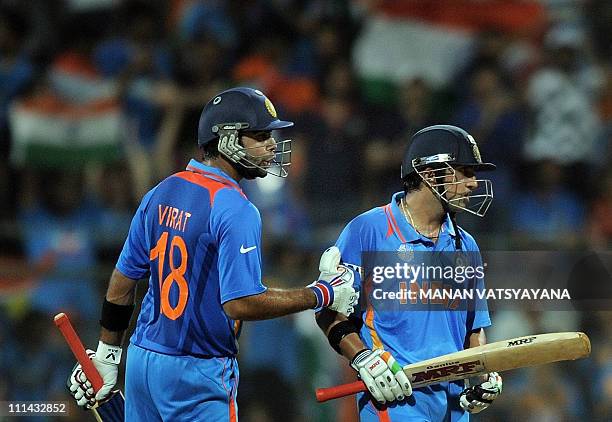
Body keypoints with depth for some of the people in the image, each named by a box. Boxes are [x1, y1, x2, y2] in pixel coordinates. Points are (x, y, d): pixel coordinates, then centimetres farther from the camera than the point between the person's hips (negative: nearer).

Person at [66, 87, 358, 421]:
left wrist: (107, 355, 19)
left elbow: (122, 282, 11)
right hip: (197, 374, -8)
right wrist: (321, 295, -15)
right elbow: (240, 303, -23)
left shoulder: (160, 193, 7)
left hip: (141, 358, 8)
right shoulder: (235, 209, -17)